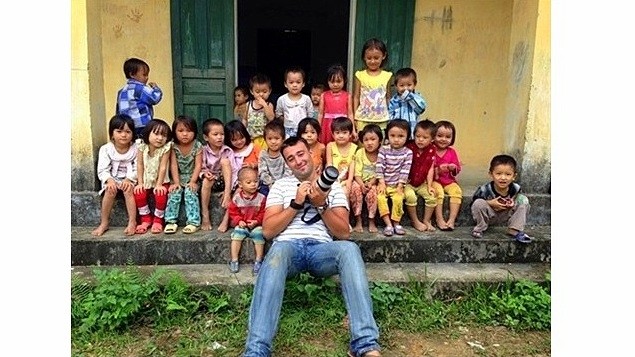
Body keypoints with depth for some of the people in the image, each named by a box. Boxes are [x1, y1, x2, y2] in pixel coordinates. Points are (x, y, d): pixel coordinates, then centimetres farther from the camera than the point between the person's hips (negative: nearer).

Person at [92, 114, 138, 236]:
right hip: (112, 179, 1)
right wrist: (109, 180, -26)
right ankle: (104, 223, -16)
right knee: (110, 190, -28)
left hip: (130, 179, -1)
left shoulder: (136, 148, -7)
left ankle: (132, 222, -24)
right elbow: (102, 170, -8)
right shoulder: (106, 149, -5)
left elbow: (137, 169, -9)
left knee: (128, 189, -31)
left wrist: (128, 179, -25)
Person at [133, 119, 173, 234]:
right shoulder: (142, 146, -10)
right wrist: (140, 183, -11)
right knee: (138, 194, -21)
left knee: (161, 195, -27)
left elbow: (163, 167, -17)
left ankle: (158, 220, -2)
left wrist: (159, 184, -19)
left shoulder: (166, 147, -17)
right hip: (146, 180, 3)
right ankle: (146, 219, 3)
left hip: (161, 181, -2)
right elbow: (140, 165, -7)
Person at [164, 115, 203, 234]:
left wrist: (193, 181, -18)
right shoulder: (173, 147, -4)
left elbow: (198, 165, -10)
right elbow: (173, 165, -9)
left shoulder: (197, 146, -7)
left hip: (192, 178, -2)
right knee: (174, 193, -22)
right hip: (178, 179, 2)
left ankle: (193, 222, -25)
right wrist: (176, 182, -18)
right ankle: (171, 221, -16)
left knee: (190, 193, -25)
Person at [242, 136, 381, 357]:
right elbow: (268, 231, 5)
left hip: (321, 248, 1)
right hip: (288, 246, 0)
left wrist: (321, 205, -7)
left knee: (349, 248, -34)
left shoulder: (332, 186, 17)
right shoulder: (280, 186, 18)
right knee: (278, 250, -38)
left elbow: (344, 233, 6)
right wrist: (296, 204, -3)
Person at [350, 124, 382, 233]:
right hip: (361, 182, 1)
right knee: (355, 187, -30)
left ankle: (371, 221, -15)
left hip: (374, 183, -1)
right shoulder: (360, 153, -4)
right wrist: (362, 184, -24)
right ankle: (358, 221, -22)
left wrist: (370, 183, -24)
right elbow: (357, 173, -8)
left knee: (372, 191, -32)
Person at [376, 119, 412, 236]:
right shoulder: (383, 150, 1)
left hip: (397, 184, -1)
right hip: (384, 183, 1)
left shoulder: (407, 152, 0)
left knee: (398, 199, -27)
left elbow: (405, 170, -6)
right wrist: (381, 182, -13)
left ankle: (396, 223, -10)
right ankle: (388, 224, -22)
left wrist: (400, 186, -13)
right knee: (380, 198, -26)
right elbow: (379, 167, -5)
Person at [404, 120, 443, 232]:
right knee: (410, 196, -29)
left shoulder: (432, 150, -2)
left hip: (422, 183, 3)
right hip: (408, 183, -3)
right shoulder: (409, 147, -11)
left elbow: (430, 169, -1)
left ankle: (427, 220, 5)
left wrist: (429, 186, -5)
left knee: (432, 196, -16)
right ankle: (415, 221, -9)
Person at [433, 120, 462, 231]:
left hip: (449, 181, 4)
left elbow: (458, 168, 11)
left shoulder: (452, 152, 7)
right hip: (434, 180, -3)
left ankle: (452, 220, -21)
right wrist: (438, 170, -24)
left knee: (457, 191, -23)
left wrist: (453, 168, -12)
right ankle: (439, 220, -23)